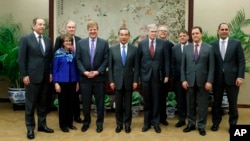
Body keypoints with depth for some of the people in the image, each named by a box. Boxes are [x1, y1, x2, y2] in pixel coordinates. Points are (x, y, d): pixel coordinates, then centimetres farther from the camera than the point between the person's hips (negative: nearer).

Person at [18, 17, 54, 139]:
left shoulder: (48, 40, 11)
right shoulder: (26, 39, -4)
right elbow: (21, 59, -7)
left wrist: (51, 73, 6)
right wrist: (24, 75, -11)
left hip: (45, 76, 5)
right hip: (32, 76, -5)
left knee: (43, 102, 12)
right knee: (30, 103, 3)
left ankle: (42, 125, 24)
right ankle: (30, 128, 14)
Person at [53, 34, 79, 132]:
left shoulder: (73, 53, 4)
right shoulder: (58, 53, -6)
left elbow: (76, 68, 9)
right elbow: (55, 69, -5)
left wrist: (77, 81, 8)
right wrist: (56, 83, -10)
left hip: (72, 81, 4)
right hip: (62, 82, -3)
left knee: (71, 102, 10)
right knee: (63, 103, 4)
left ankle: (70, 122, 22)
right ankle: (63, 124, 15)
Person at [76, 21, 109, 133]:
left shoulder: (104, 43, 2)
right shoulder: (81, 43, 5)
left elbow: (106, 60, -2)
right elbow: (78, 59, 2)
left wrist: (98, 71, -12)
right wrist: (84, 71, -11)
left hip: (99, 77, -1)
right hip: (84, 77, 1)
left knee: (100, 101, 7)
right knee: (86, 102, 8)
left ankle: (99, 122, 21)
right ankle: (86, 121, 25)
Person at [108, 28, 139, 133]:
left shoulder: (134, 49, 1)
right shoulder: (112, 49, 2)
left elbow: (136, 66, 0)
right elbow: (110, 67, 2)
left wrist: (135, 81, -5)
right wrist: (111, 81, -4)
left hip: (129, 81, 0)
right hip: (117, 81, 1)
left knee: (128, 104, 8)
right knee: (118, 104, 8)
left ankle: (127, 124, 20)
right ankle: (119, 124, 21)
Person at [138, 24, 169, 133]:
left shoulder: (162, 43, 1)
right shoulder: (141, 44, 2)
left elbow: (166, 60, 2)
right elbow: (138, 60, 4)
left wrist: (166, 75, -2)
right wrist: (138, 76, 1)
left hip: (157, 75, 0)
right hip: (145, 75, 1)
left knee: (156, 100, 7)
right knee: (146, 101, 9)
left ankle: (156, 122, 18)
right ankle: (147, 122, 20)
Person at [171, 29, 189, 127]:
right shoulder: (174, 48, 6)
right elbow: (172, 64, 4)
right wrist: (173, 77, -2)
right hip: (178, 78, 2)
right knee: (180, 99, 8)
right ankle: (181, 119, 19)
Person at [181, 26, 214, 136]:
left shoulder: (209, 48, 0)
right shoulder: (186, 48, 6)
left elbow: (211, 66, -3)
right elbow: (183, 65, 6)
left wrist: (209, 81, -10)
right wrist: (183, 79, -2)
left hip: (203, 81, -2)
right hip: (190, 80, 2)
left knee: (202, 104, 5)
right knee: (190, 104, 9)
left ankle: (201, 126, 17)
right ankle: (191, 124, 22)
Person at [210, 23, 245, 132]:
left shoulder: (236, 43, 1)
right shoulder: (213, 45, 4)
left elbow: (241, 61, -1)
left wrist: (240, 76, -9)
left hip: (232, 77, -1)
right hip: (217, 78, 1)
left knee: (232, 103, 6)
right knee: (216, 102, 10)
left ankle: (233, 124, 22)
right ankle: (215, 123, 25)